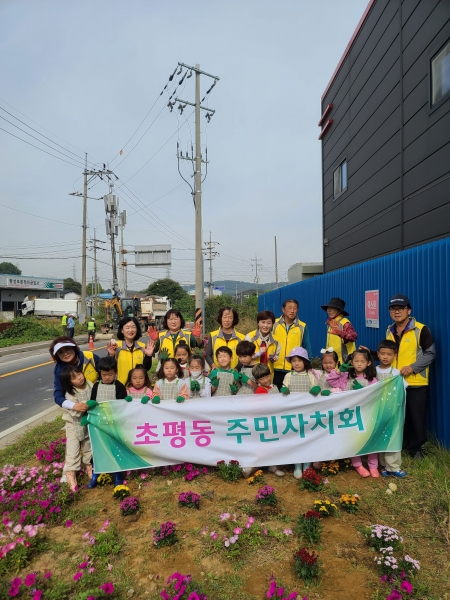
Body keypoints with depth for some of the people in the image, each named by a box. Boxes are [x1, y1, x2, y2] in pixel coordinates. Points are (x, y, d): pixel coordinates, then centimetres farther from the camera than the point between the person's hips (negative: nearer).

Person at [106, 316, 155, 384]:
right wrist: (111, 355, -21)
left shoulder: (143, 347, 2)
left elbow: (146, 368, 3)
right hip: (120, 385, -2)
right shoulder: (116, 346, -5)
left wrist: (148, 355, -11)